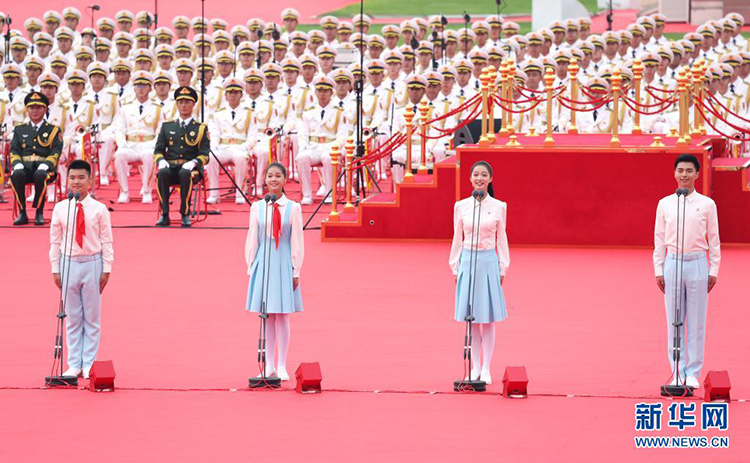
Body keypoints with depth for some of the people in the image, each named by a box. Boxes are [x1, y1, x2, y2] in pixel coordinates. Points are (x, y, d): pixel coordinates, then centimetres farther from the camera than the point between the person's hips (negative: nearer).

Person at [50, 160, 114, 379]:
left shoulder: (99, 209, -4)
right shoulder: (60, 209, 1)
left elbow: (106, 241, -1)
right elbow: (55, 241, 5)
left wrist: (106, 269, -5)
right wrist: (55, 269, 2)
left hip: (92, 264, -1)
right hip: (69, 263, 1)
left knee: (92, 317, 4)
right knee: (72, 317, 7)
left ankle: (89, 364, 10)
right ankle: (74, 364, 12)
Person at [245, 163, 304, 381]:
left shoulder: (293, 208, -2)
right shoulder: (257, 207, 3)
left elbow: (297, 241, 0)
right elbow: (252, 239, 7)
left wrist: (296, 270, -2)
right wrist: (251, 267, 5)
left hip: (283, 263, -2)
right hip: (263, 262, 2)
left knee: (282, 316, 0)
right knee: (266, 317, 5)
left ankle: (281, 366, 7)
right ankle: (269, 365, 12)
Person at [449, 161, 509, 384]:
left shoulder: (498, 207, 1)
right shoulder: (461, 206, 3)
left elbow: (501, 239, 5)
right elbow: (457, 239, 9)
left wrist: (503, 268, 2)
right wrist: (455, 267, 6)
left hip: (488, 261, -1)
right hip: (467, 261, 1)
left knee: (488, 319, 2)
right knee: (471, 319, 4)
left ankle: (486, 368, 7)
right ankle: (475, 367, 11)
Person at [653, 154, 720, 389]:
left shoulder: (707, 204, 2)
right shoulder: (664, 204, 5)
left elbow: (714, 240, 4)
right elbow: (659, 238, 8)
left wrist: (713, 271, -1)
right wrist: (658, 270, 4)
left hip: (697, 264, -1)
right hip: (672, 264, 1)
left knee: (696, 321, 1)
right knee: (674, 321, 3)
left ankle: (693, 373, 7)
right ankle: (678, 372, 10)